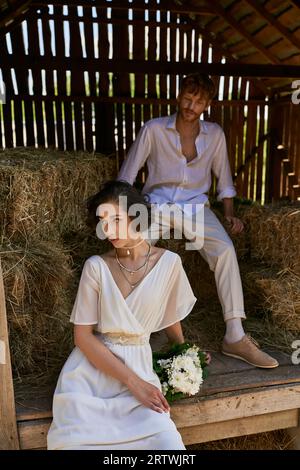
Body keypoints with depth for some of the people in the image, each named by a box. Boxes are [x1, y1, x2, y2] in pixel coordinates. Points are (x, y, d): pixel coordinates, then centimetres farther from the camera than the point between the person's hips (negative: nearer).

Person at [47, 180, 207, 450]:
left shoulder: (169, 262, -5)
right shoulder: (96, 266, -7)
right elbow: (83, 336, -8)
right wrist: (132, 381, -14)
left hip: (138, 365, 1)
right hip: (92, 366, 0)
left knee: (168, 443, -21)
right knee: (76, 441, -23)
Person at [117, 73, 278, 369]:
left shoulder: (215, 135, 8)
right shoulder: (153, 129, 0)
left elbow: (224, 180, 16)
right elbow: (126, 176, 2)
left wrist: (229, 213, 1)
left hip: (195, 205, 2)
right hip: (156, 203, -1)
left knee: (225, 250, -28)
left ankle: (235, 337, -22)